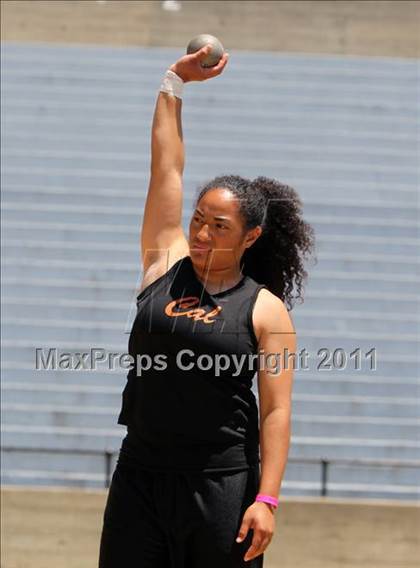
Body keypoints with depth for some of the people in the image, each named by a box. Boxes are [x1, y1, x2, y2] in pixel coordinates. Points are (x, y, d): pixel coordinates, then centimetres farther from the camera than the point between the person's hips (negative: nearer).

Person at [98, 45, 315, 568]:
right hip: (140, 475, 3)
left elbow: (276, 410, -7)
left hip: (222, 485, -3)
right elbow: (166, 168, 9)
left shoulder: (267, 310, -3)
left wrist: (266, 498, -15)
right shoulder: (165, 262, 7)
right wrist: (174, 82, 10)